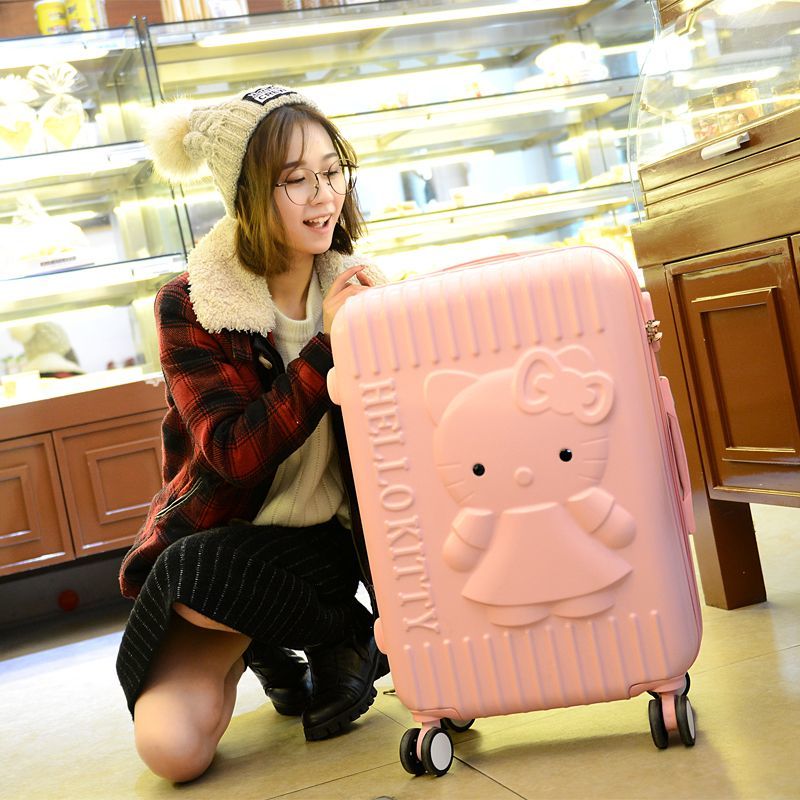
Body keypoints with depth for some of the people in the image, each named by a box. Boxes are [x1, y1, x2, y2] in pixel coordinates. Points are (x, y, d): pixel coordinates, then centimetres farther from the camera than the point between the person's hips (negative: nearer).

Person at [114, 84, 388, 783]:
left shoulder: (350, 285, -1)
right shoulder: (190, 306, -11)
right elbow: (235, 452, -21)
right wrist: (328, 342, -26)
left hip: (332, 535, 3)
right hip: (228, 536, -2)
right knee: (173, 747, -20)